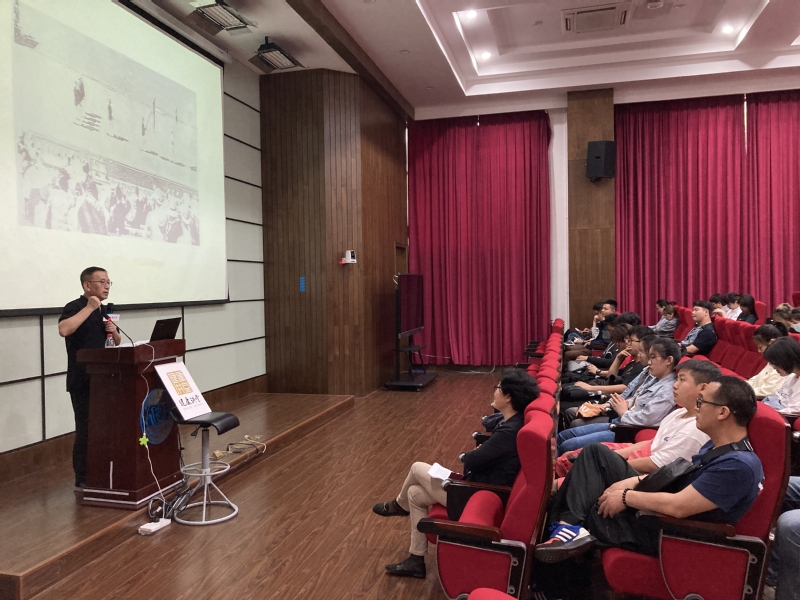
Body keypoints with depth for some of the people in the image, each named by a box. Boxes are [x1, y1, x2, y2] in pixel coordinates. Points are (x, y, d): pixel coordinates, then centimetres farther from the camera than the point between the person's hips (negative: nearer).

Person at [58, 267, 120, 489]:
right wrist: (89, 307, -24)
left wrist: (113, 331, -1)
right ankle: (83, 479, 7)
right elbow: (63, 329, -31)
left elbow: (116, 343, 21)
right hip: (82, 381, -8)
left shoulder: (104, 310, 14)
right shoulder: (75, 307, -10)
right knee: (86, 430, -3)